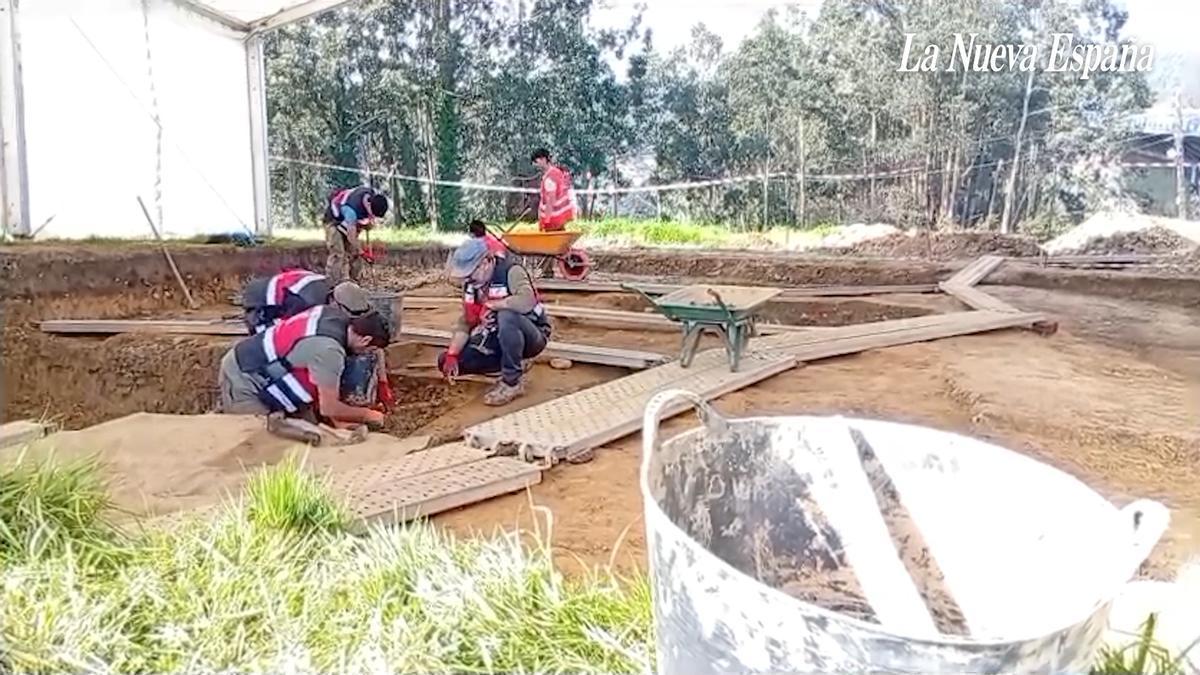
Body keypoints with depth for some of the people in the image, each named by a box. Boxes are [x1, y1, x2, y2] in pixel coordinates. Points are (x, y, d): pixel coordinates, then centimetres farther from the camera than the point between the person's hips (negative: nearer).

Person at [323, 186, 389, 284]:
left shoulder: (377, 197, -23)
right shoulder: (352, 209, -42)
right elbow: (351, 237, -34)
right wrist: (362, 253, -26)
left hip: (351, 221, 7)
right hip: (335, 220, -7)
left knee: (354, 253, 2)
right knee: (337, 254, -17)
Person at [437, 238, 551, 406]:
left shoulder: (511, 272, -22)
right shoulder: (470, 284, 0)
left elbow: (527, 301, -42)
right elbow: (465, 323, 0)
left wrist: (491, 305, -29)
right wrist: (451, 355, -14)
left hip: (532, 337, -7)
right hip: (499, 340, 8)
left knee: (506, 316, -39)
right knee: (446, 361, -4)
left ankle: (513, 381, -22)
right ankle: (513, 365, 8)